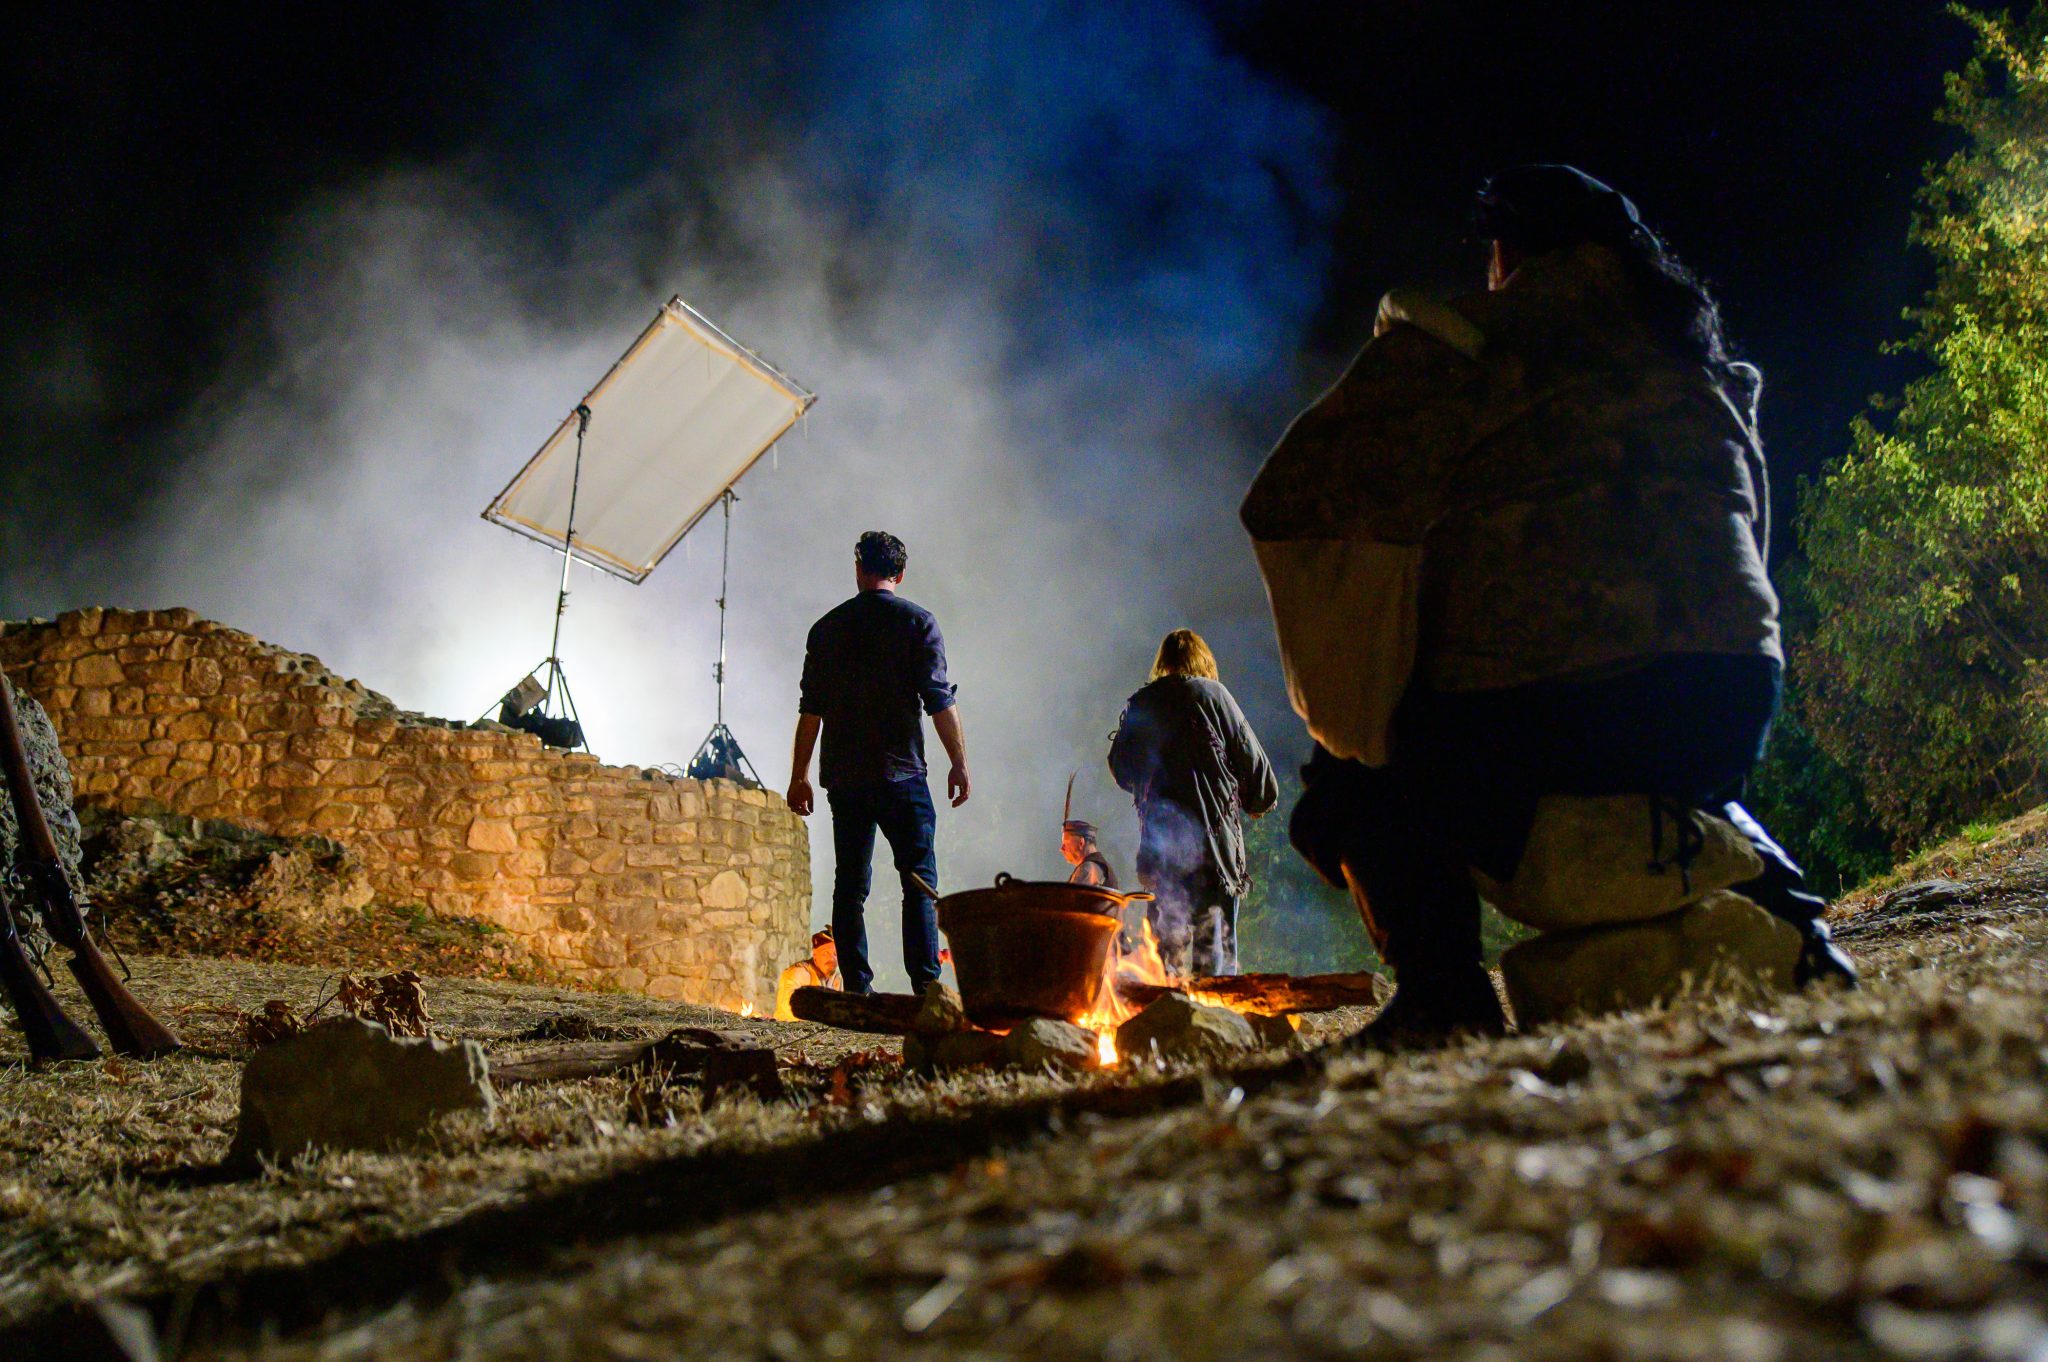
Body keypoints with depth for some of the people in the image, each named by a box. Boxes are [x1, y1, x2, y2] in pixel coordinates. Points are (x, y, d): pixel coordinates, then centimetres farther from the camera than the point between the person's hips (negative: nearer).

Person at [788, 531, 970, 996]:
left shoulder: (827, 627, 9)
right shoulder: (917, 621, 0)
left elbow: (810, 709, 8)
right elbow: (940, 701, -6)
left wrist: (799, 777, 13)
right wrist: (959, 763, 0)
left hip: (843, 778, 3)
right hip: (901, 774, -3)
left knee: (850, 885, 7)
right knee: (920, 880, 1)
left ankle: (858, 992, 6)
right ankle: (926, 986, -7)